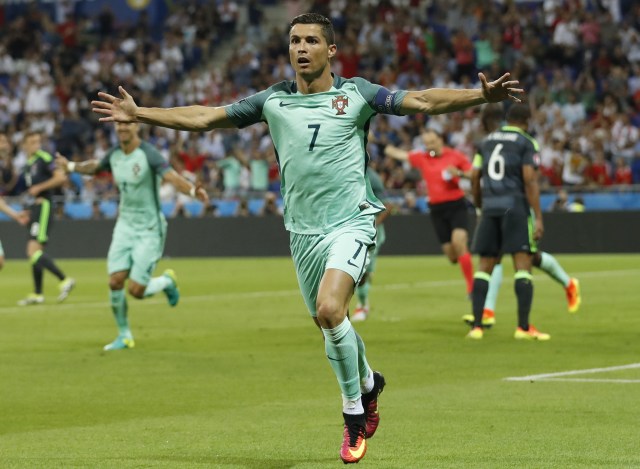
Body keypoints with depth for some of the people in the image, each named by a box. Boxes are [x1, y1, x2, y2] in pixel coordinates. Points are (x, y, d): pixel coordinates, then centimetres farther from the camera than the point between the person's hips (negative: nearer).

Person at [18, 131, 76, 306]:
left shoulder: (44, 158, -8)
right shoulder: (28, 164, 18)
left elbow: (61, 177, -18)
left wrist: (39, 188, -16)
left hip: (43, 206, -9)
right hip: (36, 208, 9)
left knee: (34, 250, -18)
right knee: (32, 252, 11)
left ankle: (64, 280, -19)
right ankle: (37, 294, 17)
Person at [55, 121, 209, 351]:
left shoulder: (148, 154, -18)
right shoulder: (114, 154, 2)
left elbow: (172, 177, -34)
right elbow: (96, 166, 26)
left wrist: (193, 190, -52)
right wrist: (71, 166, 28)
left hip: (150, 230, -5)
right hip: (125, 226, 5)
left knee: (136, 290, -9)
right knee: (115, 281, -6)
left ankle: (167, 281, 25)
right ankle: (124, 335, 12)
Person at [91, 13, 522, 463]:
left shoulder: (356, 94, -1)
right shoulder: (273, 100, 6)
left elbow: (422, 101, -6)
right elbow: (204, 117, 10)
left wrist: (481, 94, -19)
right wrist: (138, 114, 7)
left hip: (351, 222, -4)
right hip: (303, 231, 4)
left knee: (329, 309, -24)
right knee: (331, 324, 10)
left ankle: (354, 411, -7)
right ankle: (367, 381, 42)